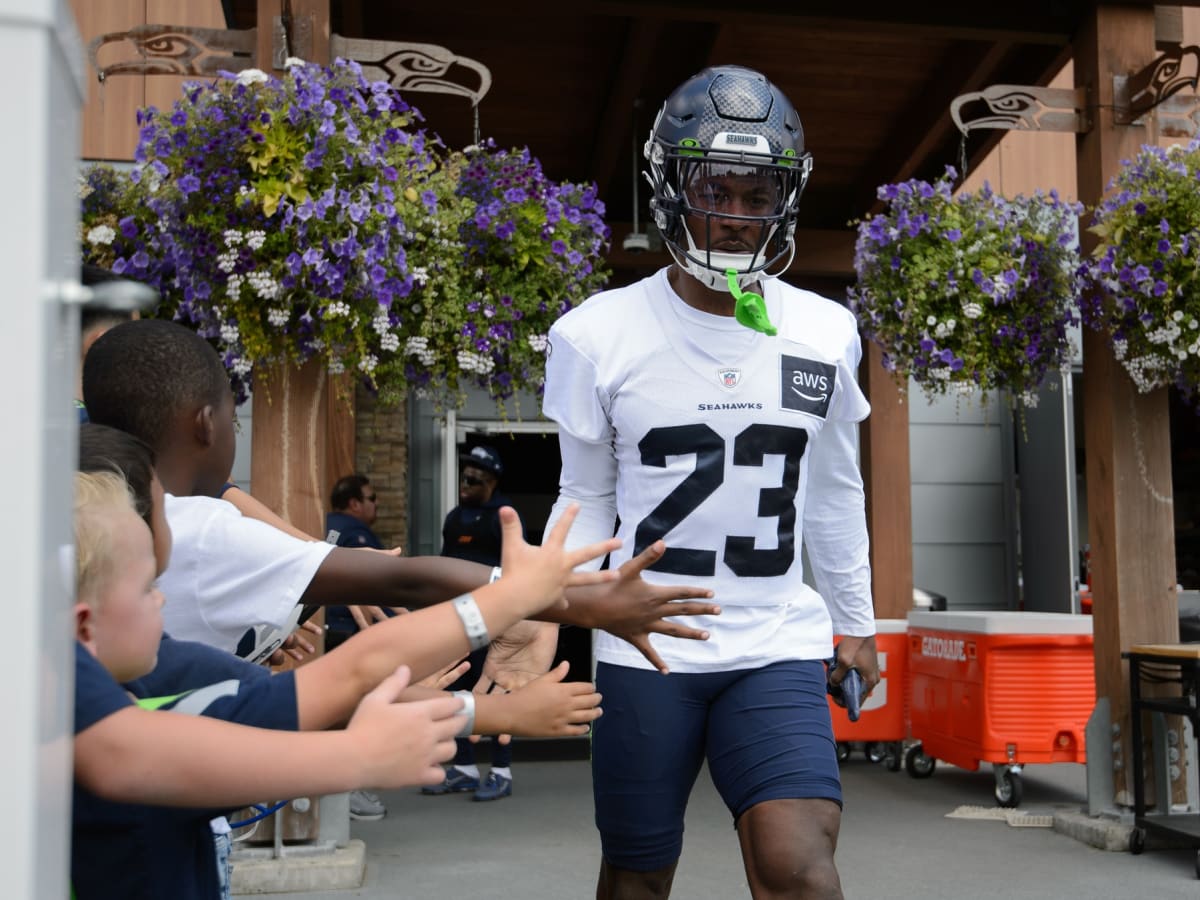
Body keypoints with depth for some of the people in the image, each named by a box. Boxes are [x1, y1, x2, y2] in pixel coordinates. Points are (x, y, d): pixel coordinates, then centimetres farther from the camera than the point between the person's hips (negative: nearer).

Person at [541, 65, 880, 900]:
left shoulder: (826, 334, 3)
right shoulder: (601, 335, -3)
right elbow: (586, 501, 5)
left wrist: (855, 620, 21)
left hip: (778, 649, 1)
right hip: (645, 650, -1)